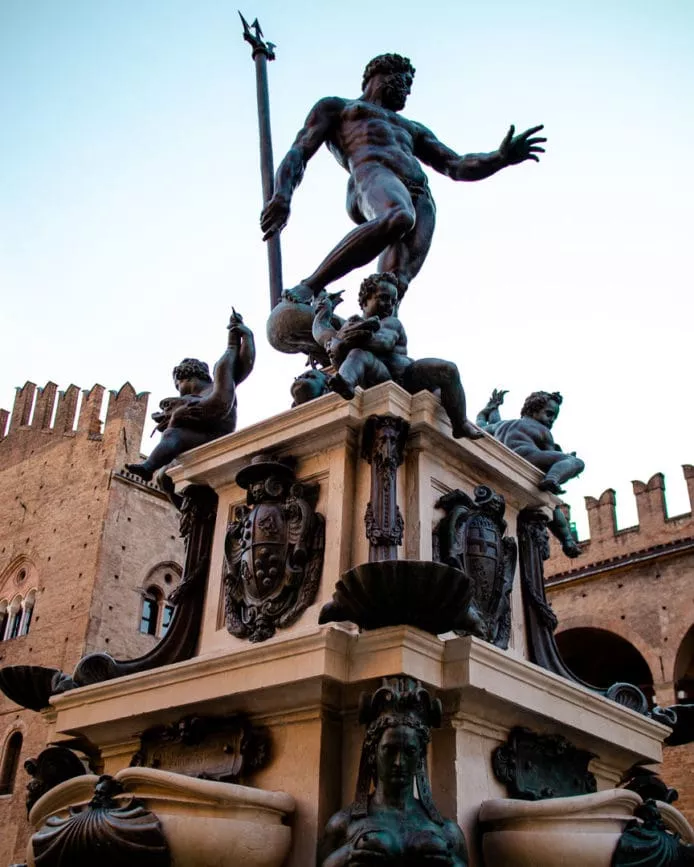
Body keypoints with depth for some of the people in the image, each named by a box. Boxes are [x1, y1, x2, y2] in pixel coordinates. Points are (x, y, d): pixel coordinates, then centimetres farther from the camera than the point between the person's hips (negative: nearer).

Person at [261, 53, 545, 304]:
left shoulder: (412, 129, 44)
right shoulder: (334, 106, 30)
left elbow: (458, 167, 30)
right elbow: (298, 152, 14)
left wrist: (502, 157, 8)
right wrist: (282, 195, -9)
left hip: (421, 200, 5)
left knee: (394, 286, -23)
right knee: (398, 218, -40)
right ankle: (309, 287, -39)